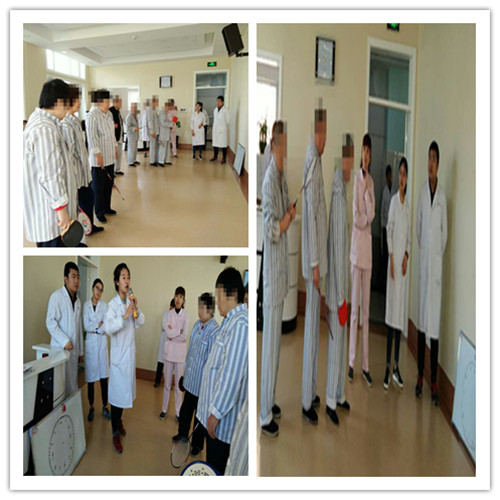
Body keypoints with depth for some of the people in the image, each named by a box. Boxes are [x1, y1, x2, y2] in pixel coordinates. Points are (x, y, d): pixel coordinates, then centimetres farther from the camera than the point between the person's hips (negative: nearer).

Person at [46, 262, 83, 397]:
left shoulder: (77, 300, 15)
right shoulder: (57, 296, -7)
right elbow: (50, 322, -12)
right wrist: (64, 341, -17)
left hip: (73, 349, 6)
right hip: (60, 349, -6)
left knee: (72, 383, 9)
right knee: (61, 383, -4)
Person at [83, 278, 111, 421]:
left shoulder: (104, 305, 3)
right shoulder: (86, 305, 3)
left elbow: (106, 326, -3)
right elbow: (86, 326, -6)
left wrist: (94, 328, -12)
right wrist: (100, 324, -8)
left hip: (102, 342, 0)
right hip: (90, 343, 0)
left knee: (103, 377, 2)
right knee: (90, 378, 5)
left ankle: (105, 407, 13)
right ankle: (91, 408, 18)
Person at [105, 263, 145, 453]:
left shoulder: (131, 301, 3)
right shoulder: (113, 304, -15)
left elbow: (141, 323, 4)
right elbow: (109, 328, -26)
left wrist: (137, 309, -13)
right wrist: (124, 316, -36)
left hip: (130, 351, 6)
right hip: (118, 353, -6)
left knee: (125, 389, 19)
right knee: (117, 391, 0)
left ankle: (119, 419, 40)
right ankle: (115, 433, 10)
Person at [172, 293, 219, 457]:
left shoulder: (215, 331, -23)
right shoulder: (197, 325, 1)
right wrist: (185, 372, 18)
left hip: (202, 382, -7)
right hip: (190, 379, 7)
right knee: (185, 409, 24)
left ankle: (197, 444, 33)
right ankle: (182, 434, 47)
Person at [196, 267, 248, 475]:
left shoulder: (241, 324, -24)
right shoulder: (231, 321, 10)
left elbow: (232, 374, -27)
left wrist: (216, 412, -22)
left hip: (223, 414, -9)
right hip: (214, 409, 9)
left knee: (217, 467, 5)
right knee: (213, 460, 22)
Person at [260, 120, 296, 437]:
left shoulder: (283, 177, 11)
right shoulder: (269, 181, -19)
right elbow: (272, 230, -23)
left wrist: (289, 214, 2)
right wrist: (290, 215, -9)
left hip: (282, 271, 10)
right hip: (271, 272, -10)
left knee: (277, 340, 18)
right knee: (270, 343, 0)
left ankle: (271, 401, 33)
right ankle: (265, 415, 13)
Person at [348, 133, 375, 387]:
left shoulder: (371, 181, 12)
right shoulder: (355, 179, -5)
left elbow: (371, 214, -3)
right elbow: (356, 217, -12)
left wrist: (367, 187, -6)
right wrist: (366, 218, 2)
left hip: (368, 247, 6)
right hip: (356, 246, -6)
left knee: (366, 311, 9)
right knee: (354, 309, -1)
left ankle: (365, 364, 16)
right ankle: (351, 361, 10)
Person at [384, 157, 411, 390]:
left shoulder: (408, 206, 11)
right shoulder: (393, 201, -1)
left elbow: (409, 236, 12)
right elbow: (389, 231, -4)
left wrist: (406, 257, -4)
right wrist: (392, 259, -11)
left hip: (403, 261, 4)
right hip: (393, 260, -4)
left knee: (400, 314, 7)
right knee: (391, 313, -3)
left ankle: (396, 365, 14)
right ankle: (387, 365, 5)